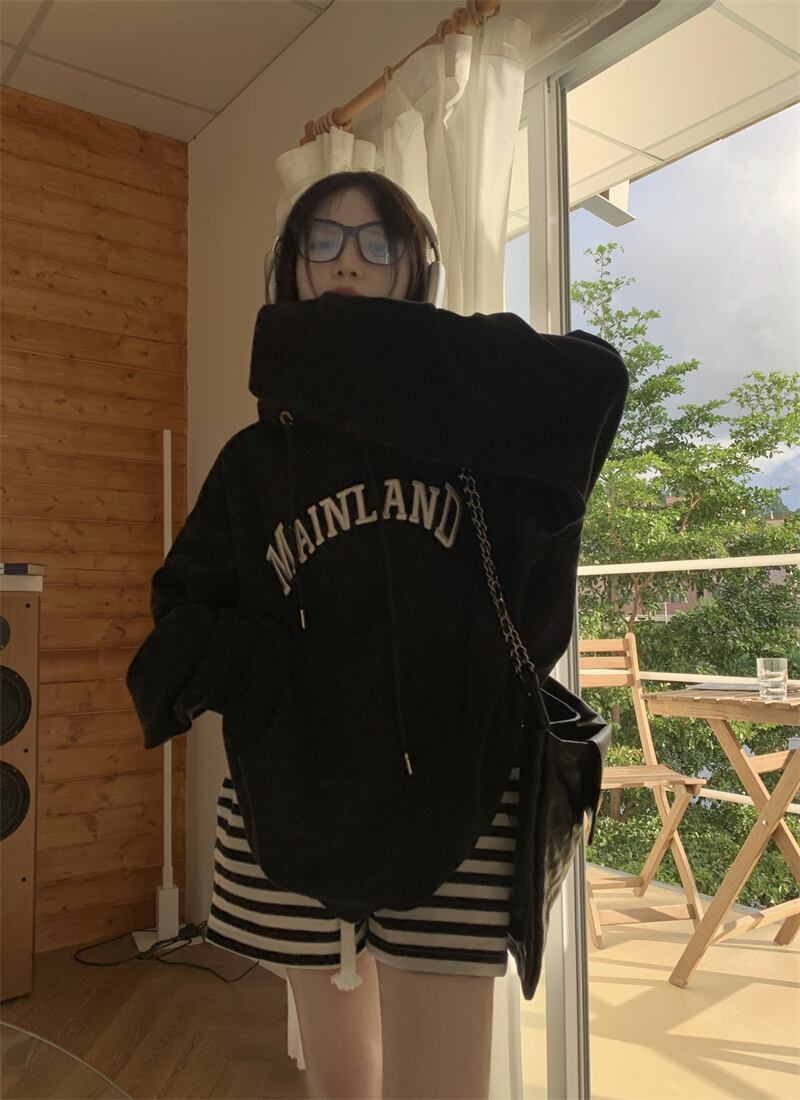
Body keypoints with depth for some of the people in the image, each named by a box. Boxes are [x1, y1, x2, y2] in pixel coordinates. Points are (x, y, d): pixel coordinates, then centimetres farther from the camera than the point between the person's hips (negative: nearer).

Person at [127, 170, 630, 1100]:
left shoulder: (479, 430, 0)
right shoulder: (255, 459, 9)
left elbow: (591, 380, -20)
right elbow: (186, 614, 6)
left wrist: (370, 358, -13)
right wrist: (266, 673, -15)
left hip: (452, 801, -3)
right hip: (293, 804, 4)